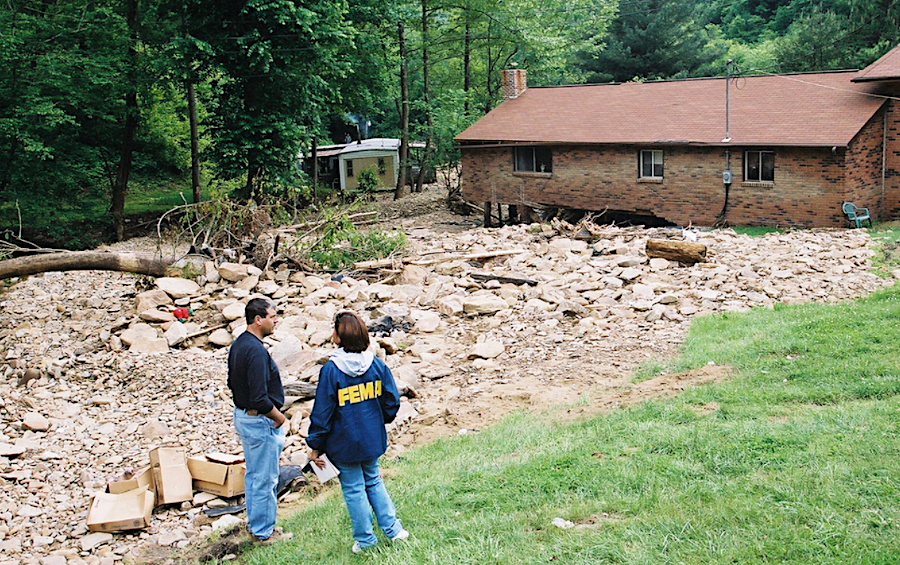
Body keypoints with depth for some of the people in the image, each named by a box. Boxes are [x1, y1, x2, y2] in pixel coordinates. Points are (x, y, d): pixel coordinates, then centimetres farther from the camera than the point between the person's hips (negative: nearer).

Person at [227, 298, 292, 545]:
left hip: (242, 415, 10)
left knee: (253, 474, 21)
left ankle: (255, 524, 33)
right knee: (265, 479, 4)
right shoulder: (256, 351, -26)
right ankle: (263, 532, 16)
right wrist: (279, 417, -14)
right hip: (259, 422, -10)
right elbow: (260, 399, -28)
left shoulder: (238, 345, 5)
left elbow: (233, 383, 16)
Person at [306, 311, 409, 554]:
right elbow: (392, 400, 0)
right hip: (372, 440, 5)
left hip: (343, 444, -4)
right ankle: (393, 529, 24)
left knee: (353, 489, 11)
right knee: (373, 481, 23)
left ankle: (365, 540, 22)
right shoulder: (376, 364, -7)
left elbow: (322, 412, -15)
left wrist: (315, 446, -5)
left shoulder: (331, 370, -19)